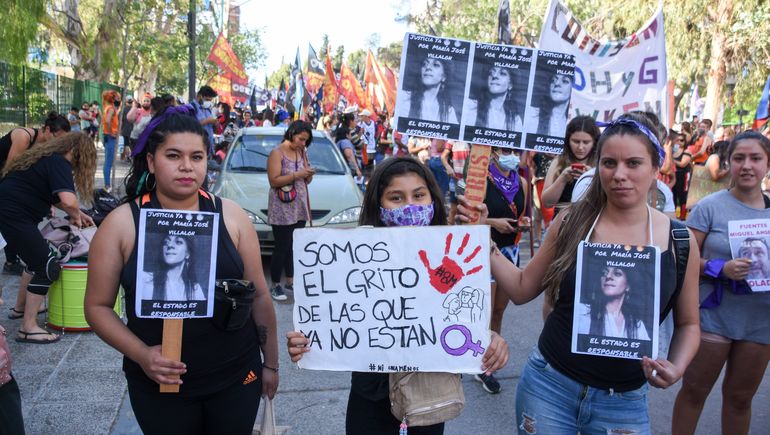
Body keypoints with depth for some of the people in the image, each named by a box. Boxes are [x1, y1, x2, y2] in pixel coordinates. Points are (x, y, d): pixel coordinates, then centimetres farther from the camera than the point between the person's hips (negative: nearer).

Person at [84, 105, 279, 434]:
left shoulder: (230, 215, -2)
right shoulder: (121, 223, -6)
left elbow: (259, 296, 3)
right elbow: (98, 306, -2)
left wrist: (270, 363, 7)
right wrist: (140, 354, -16)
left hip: (236, 376, 1)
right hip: (159, 383, -1)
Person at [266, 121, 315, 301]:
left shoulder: (302, 152, 11)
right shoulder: (277, 153, -7)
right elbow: (274, 180, -15)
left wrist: (309, 175, -6)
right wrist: (297, 175, -20)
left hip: (299, 207, 6)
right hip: (282, 210, -6)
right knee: (282, 247, -3)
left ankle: (290, 281, 19)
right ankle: (275, 285, 8)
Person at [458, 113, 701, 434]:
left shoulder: (680, 241, -6)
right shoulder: (571, 222, -6)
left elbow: (687, 324, 7)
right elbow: (521, 289, 1)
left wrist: (676, 368, -12)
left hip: (624, 404, 0)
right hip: (548, 384, 0)